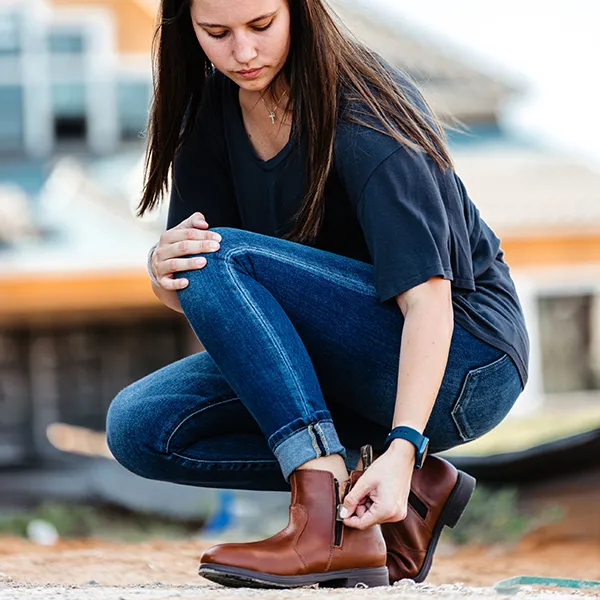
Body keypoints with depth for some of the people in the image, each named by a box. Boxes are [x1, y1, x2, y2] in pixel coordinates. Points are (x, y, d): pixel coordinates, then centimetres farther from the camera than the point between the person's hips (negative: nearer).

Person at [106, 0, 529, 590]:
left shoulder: (362, 115, -20)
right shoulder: (213, 109, -1)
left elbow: (427, 297, -28)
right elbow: (188, 296, 0)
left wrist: (403, 446, -41)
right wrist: (164, 271, -25)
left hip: (461, 364, -7)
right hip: (344, 372, 7)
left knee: (223, 259, -26)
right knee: (139, 427, -12)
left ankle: (328, 525, -34)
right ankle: (414, 488, -11)